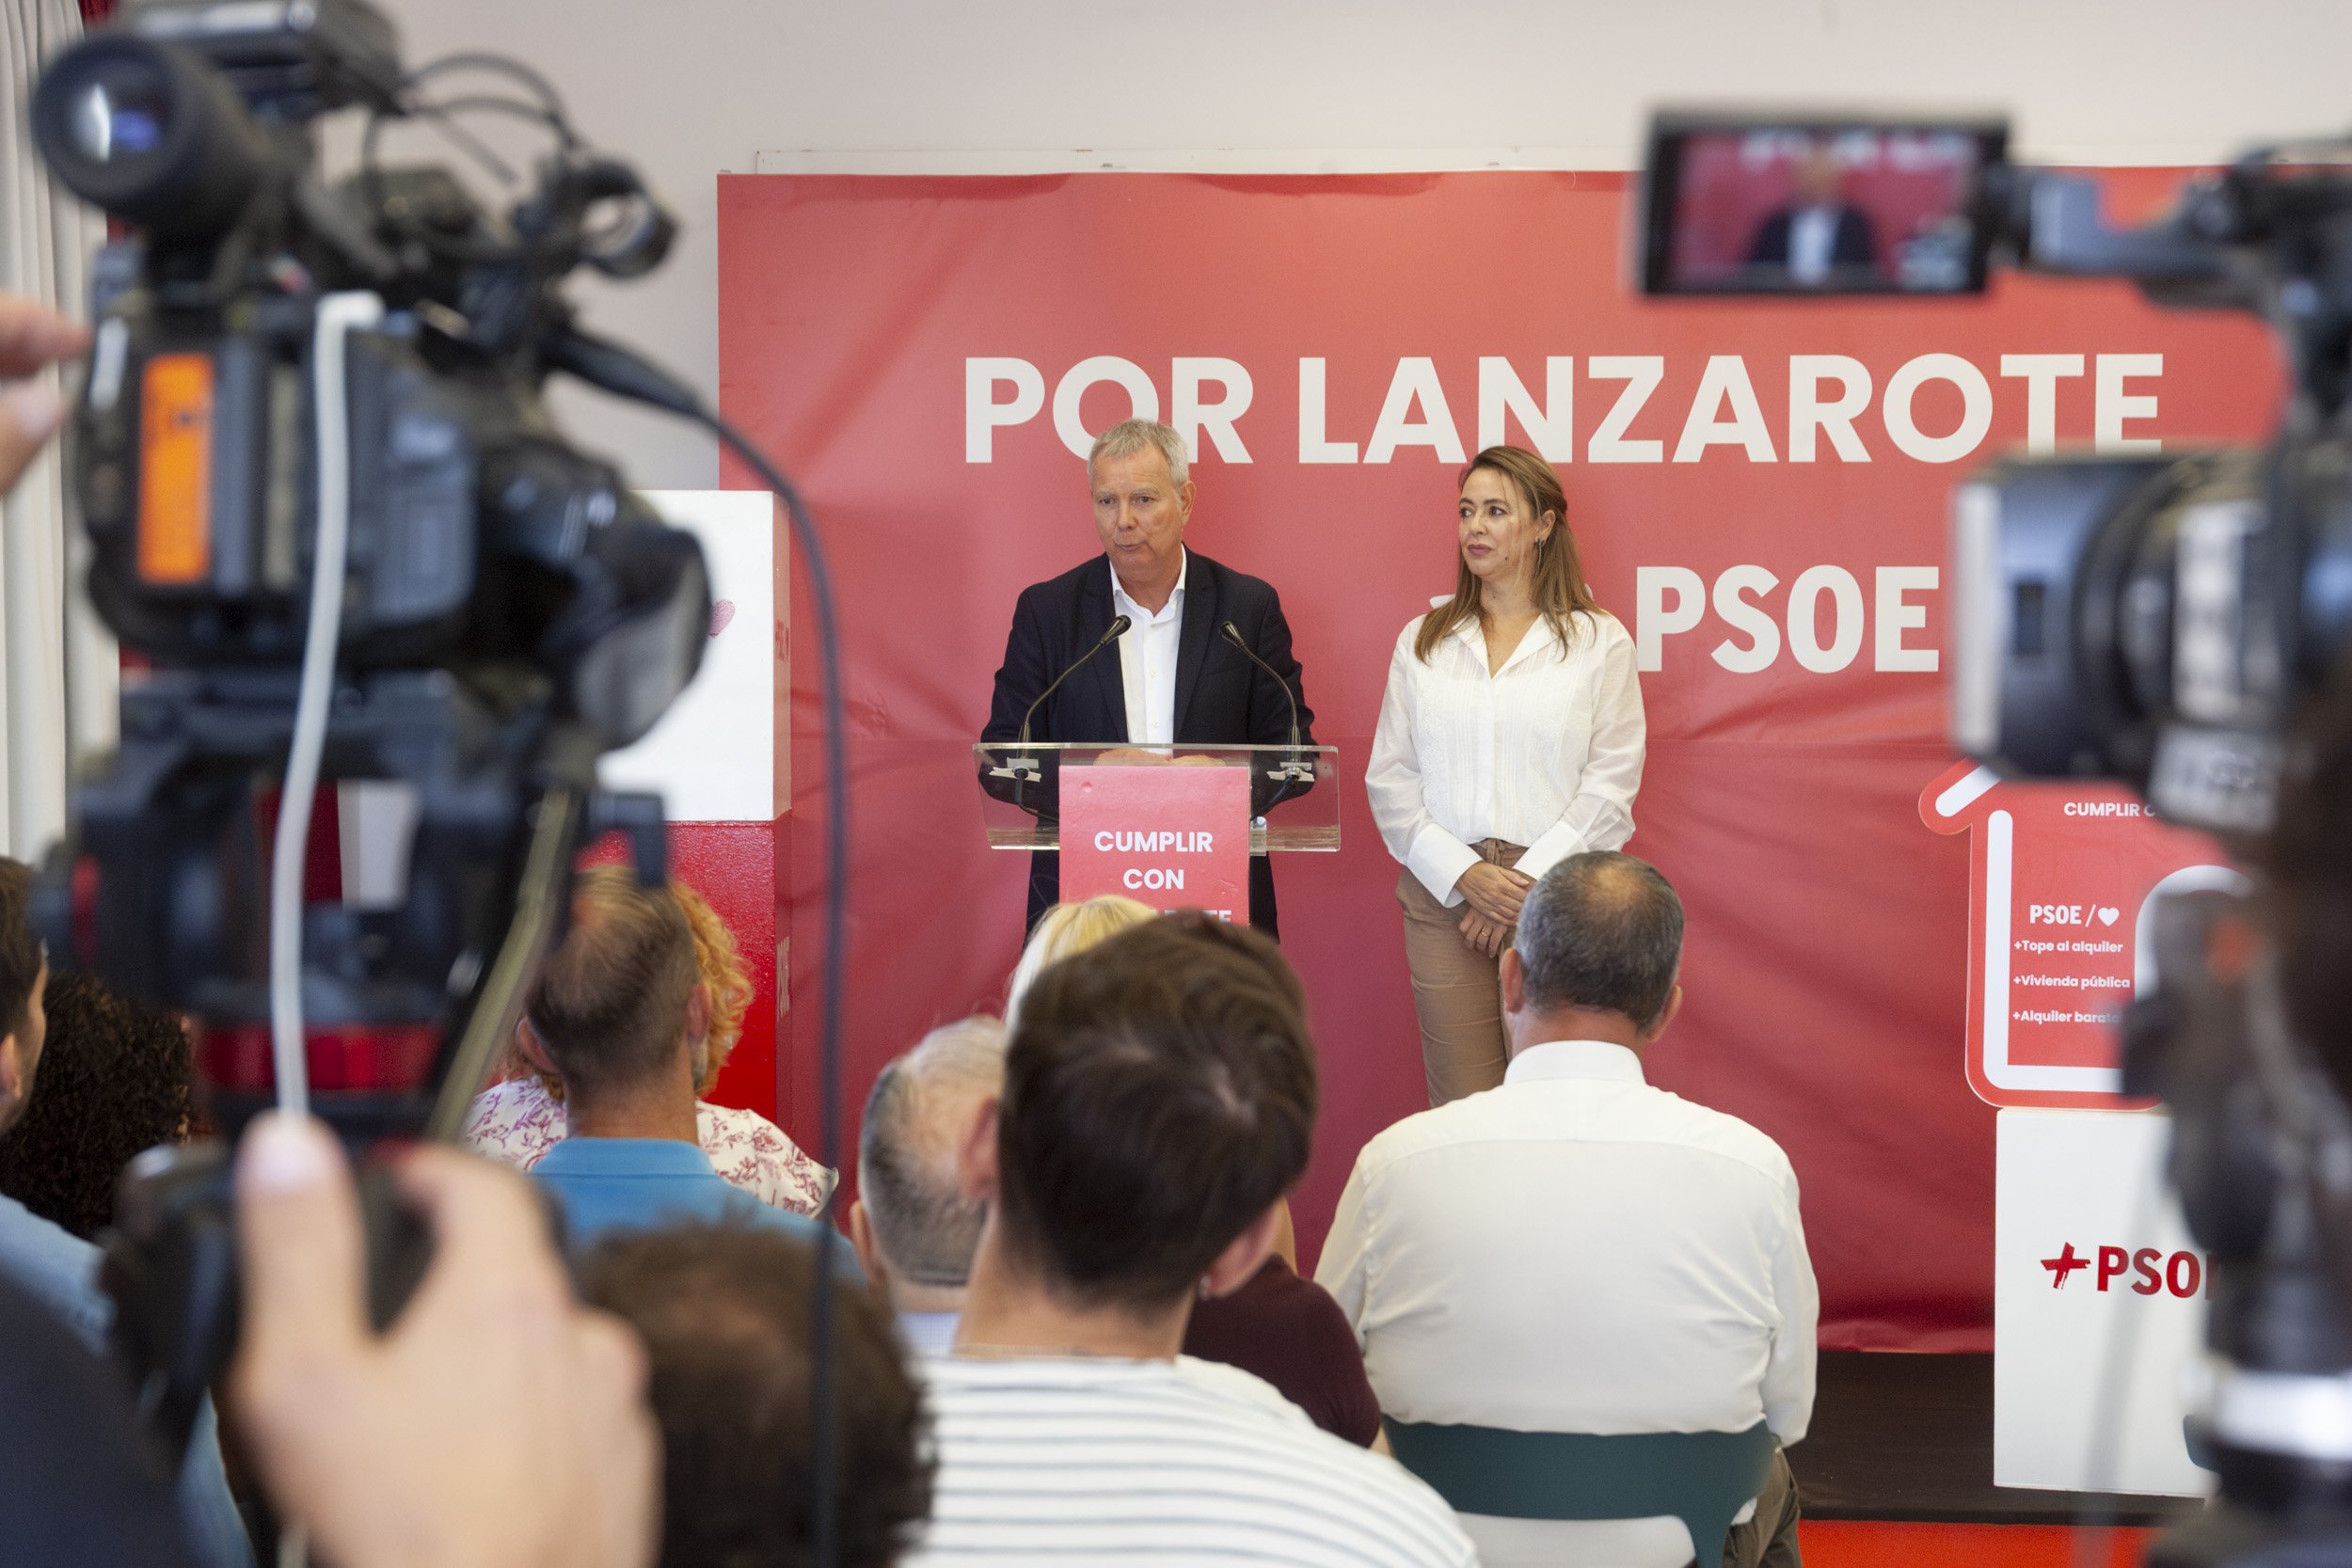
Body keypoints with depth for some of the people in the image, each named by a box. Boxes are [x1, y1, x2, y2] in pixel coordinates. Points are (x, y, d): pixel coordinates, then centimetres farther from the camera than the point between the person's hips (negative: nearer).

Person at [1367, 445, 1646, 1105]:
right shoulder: (1422, 641, 12)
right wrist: (1466, 874, -6)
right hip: (1443, 895, 2)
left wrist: (1529, 881, -10)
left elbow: (1610, 785, -1)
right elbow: (1390, 779, 8)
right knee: (1461, 1111, -1)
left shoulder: (1600, 642, 5)